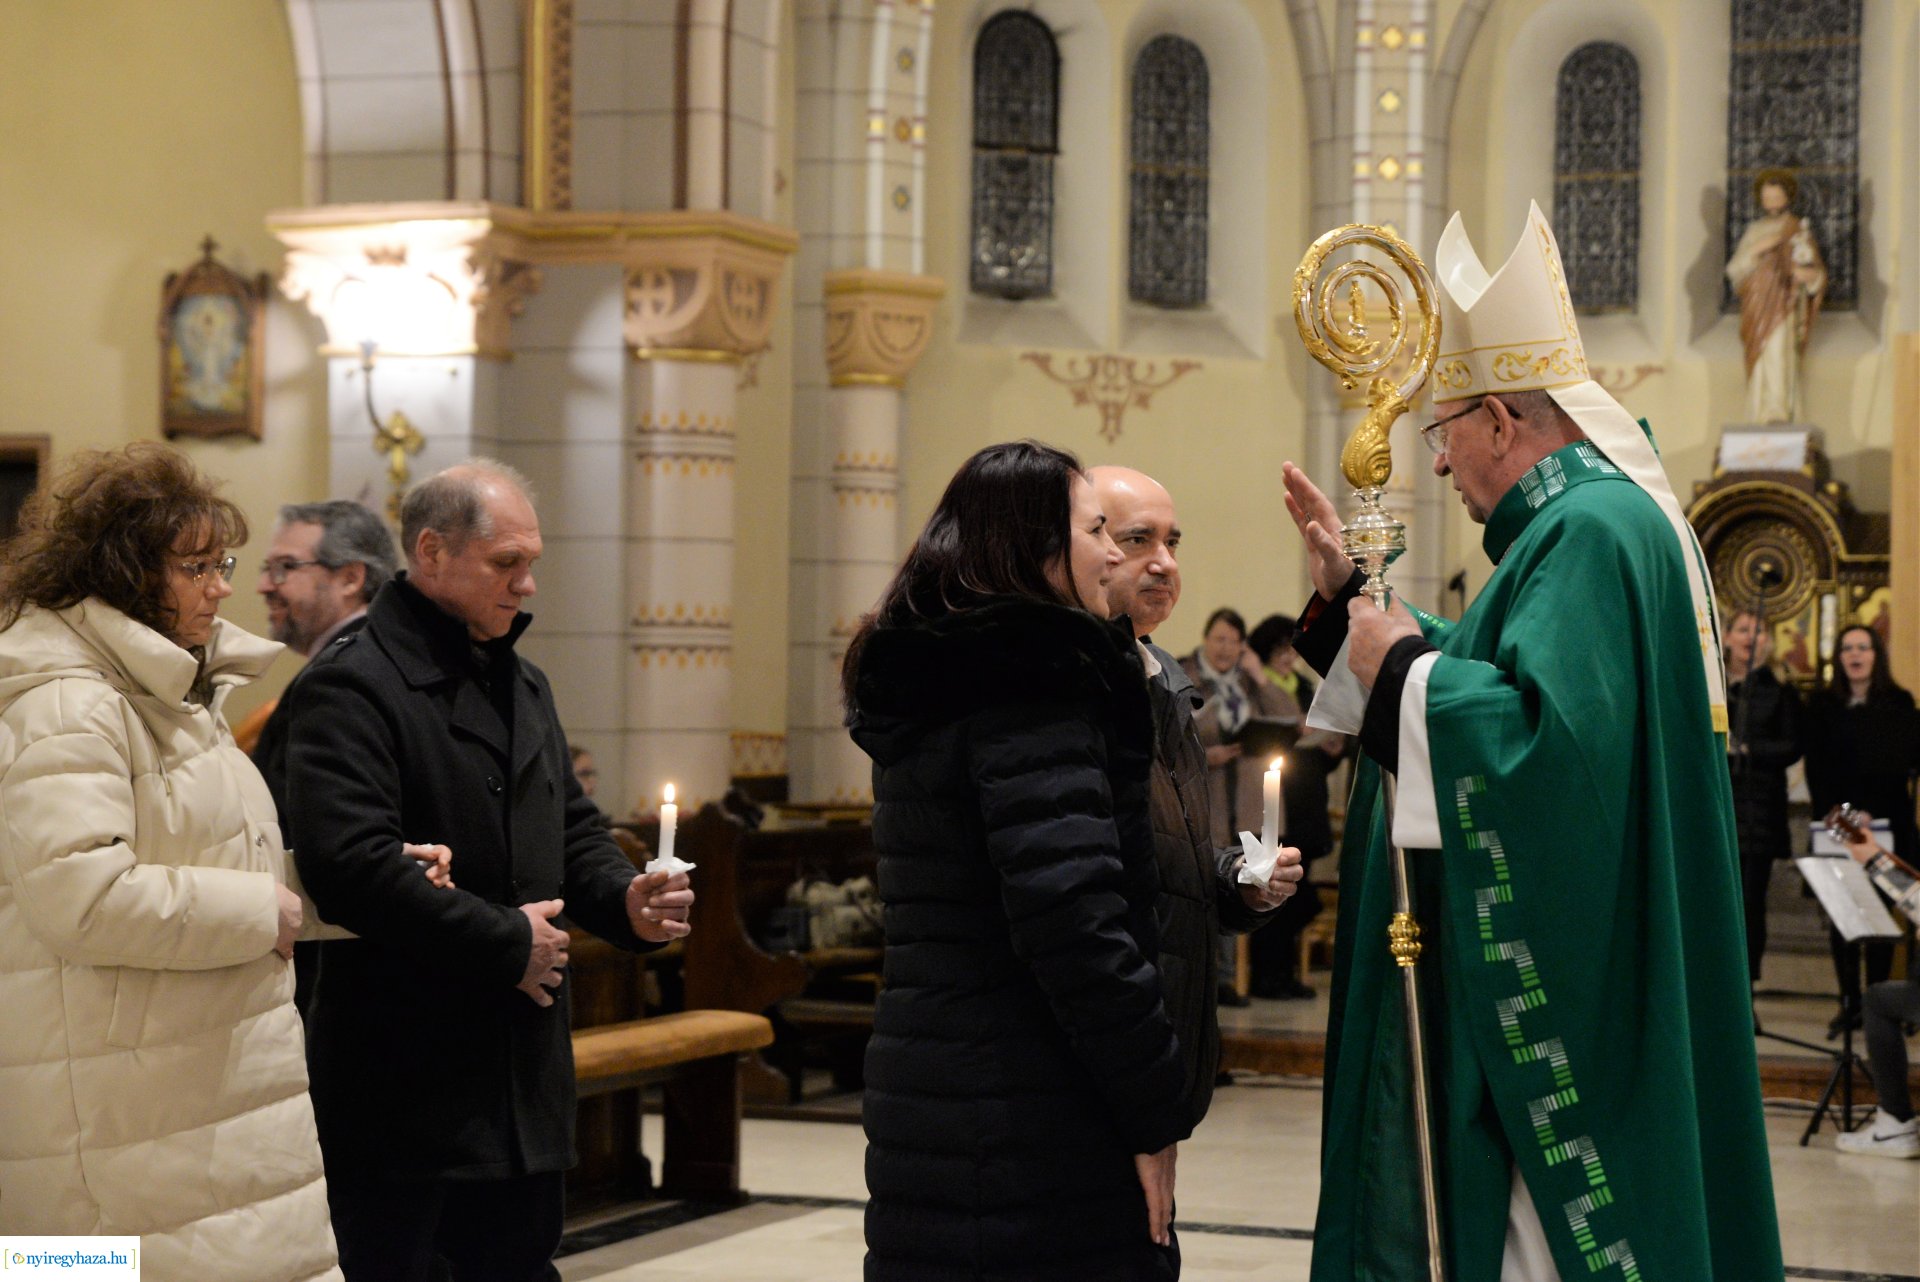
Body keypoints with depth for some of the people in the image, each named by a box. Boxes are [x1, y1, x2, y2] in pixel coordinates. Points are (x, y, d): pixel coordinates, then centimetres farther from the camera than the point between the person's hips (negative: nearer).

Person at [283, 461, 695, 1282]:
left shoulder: (523, 686, 17)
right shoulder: (353, 686, -13)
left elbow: (572, 831, 24)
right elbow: (350, 866, -25)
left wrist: (626, 901, 1)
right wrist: (506, 943, -18)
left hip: (524, 1078, 8)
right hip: (402, 1083, -8)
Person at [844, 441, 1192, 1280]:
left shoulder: (926, 686, 14)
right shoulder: (1034, 686, -14)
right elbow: (1075, 918, -23)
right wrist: (1156, 1113, -15)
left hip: (923, 1104, 9)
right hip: (1035, 1135, -9)